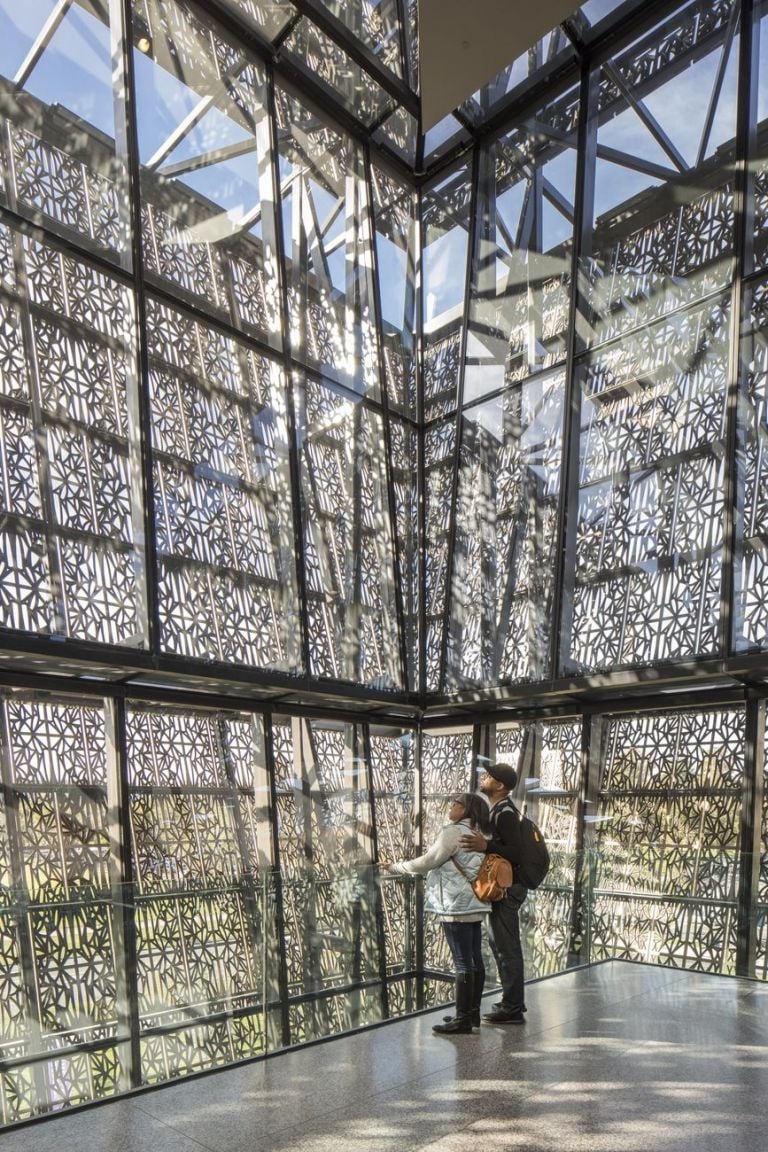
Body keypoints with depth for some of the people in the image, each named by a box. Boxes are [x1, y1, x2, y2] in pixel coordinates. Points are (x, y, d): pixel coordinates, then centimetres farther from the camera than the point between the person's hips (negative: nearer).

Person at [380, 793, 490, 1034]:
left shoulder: (453, 832, -13)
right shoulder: (479, 835, 12)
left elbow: (428, 861, -10)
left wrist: (395, 866, 1)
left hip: (457, 906, -9)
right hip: (474, 905, 9)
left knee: (463, 963, -5)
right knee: (474, 960, 12)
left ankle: (463, 1018, 0)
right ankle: (473, 1012, 20)